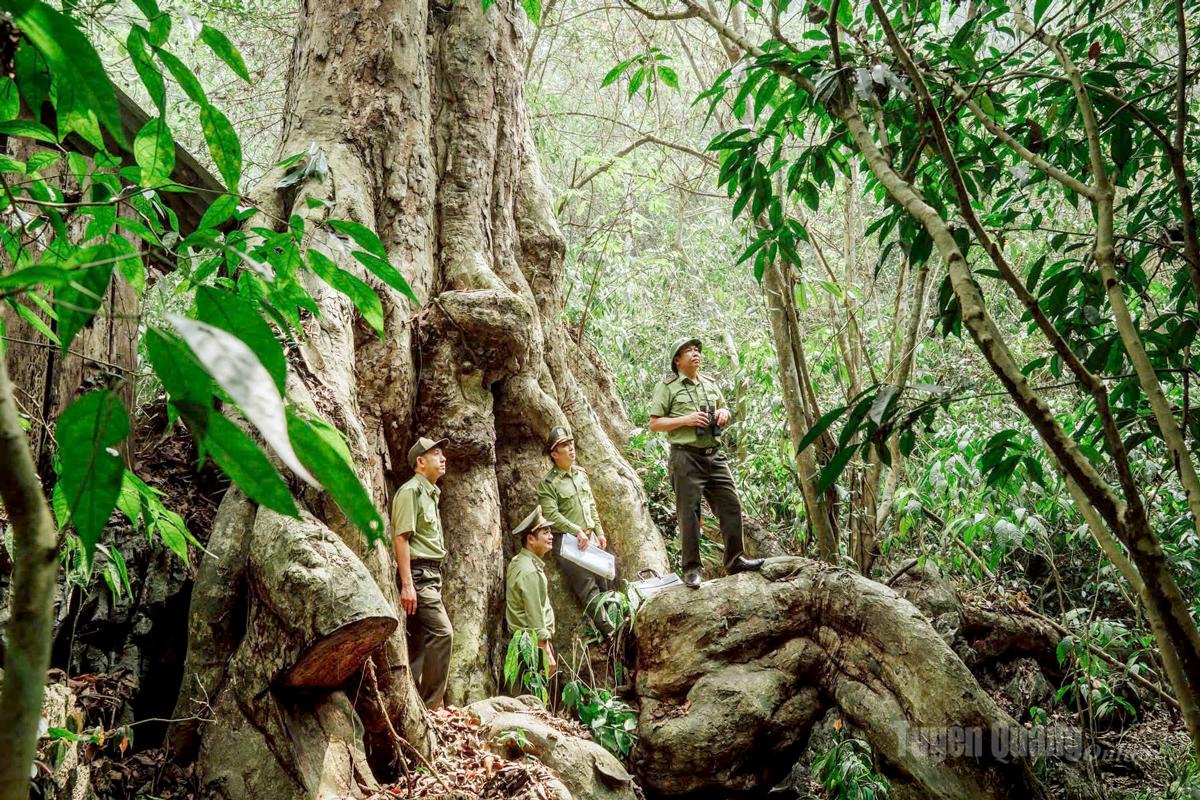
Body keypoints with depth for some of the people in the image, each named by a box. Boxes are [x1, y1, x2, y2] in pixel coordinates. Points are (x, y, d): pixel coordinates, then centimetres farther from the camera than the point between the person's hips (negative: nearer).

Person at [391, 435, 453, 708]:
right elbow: (401, 537, -15)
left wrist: (434, 580, 17)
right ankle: (432, 704, -13)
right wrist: (407, 584, -21)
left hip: (430, 575, 10)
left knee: (419, 641, 9)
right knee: (441, 632, -16)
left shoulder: (430, 494, 21)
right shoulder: (410, 491, -8)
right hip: (417, 573, -10)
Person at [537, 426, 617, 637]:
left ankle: (617, 620, 14)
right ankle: (609, 631, -9)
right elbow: (551, 514, -17)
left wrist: (599, 532, 13)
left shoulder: (581, 473, 12)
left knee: (603, 583, 8)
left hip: (590, 537, 7)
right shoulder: (548, 483, -9)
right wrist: (577, 532, -21)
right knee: (588, 589, -9)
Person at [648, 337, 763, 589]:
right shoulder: (667, 386, -2)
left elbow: (724, 411, 27)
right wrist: (685, 420, -16)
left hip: (714, 456, 6)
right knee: (689, 513, -3)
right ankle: (691, 569, 5)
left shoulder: (710, 384, 17)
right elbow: (654, 423, -5)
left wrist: (724, 413, 3)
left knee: (731, 506, 6)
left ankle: (735, 561, 17)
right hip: (686, 457, -6)